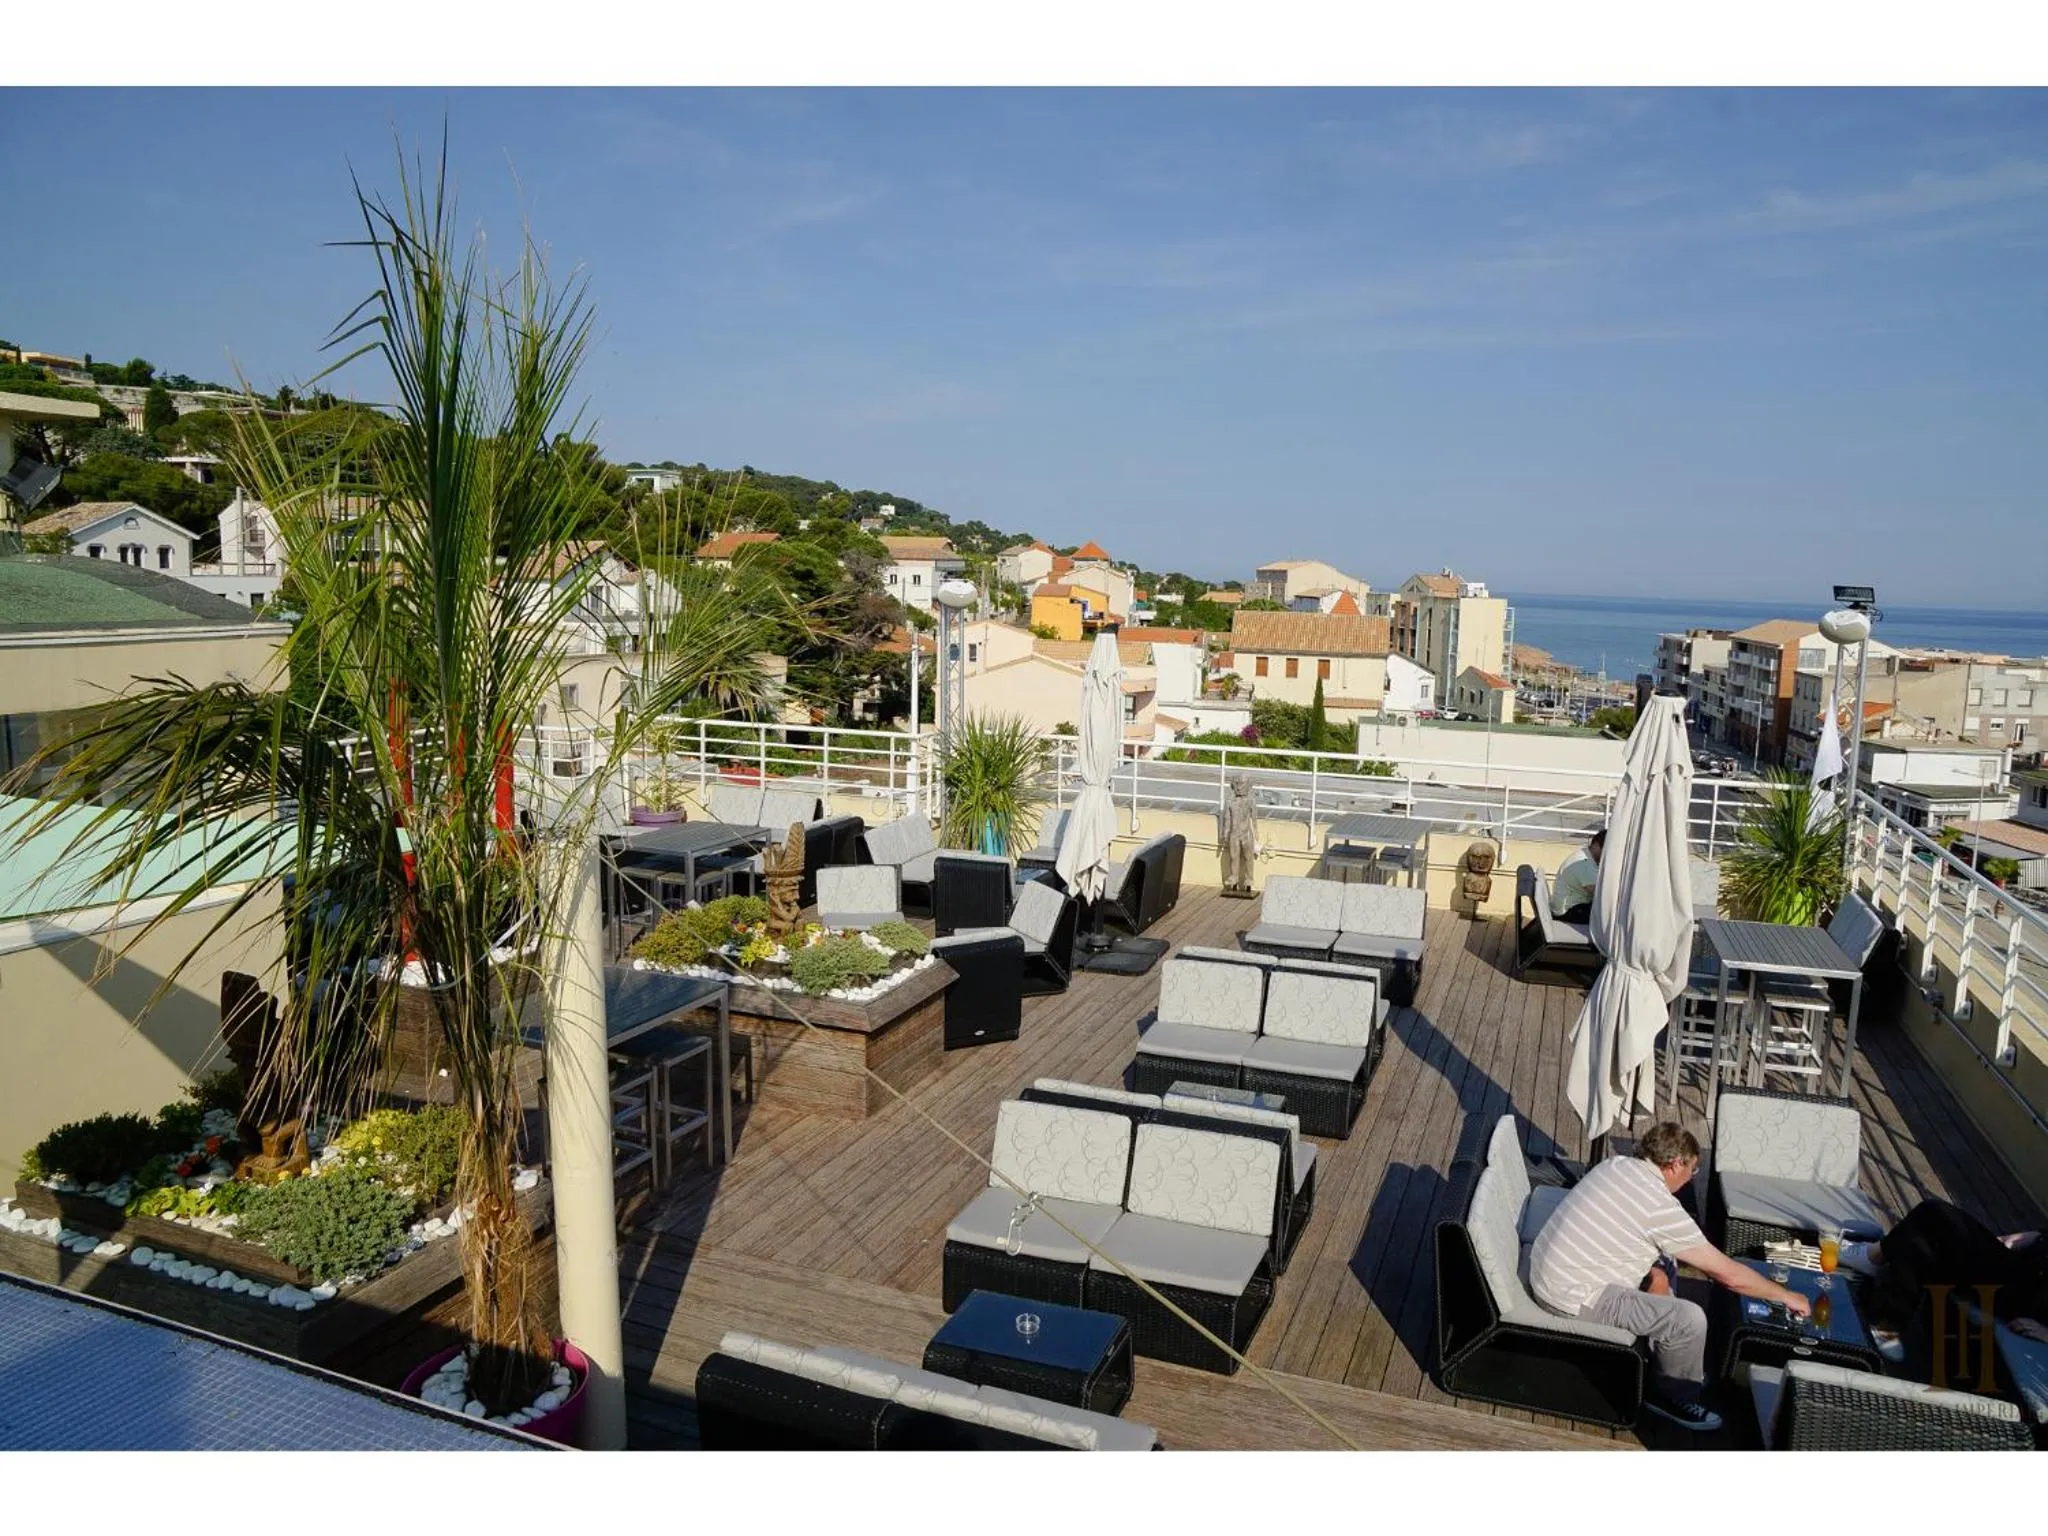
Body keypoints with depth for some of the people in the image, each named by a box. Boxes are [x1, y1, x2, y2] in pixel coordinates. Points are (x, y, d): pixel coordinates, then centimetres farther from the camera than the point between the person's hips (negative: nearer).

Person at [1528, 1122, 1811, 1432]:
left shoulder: (1616, 1164, 4)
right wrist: (1786, 1296, 5)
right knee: (1691, 1319, -10)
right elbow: (1729, 1274, -11)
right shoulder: (1662, 1208, -19)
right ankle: (1674, 1396, 17)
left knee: (1662, 1264, 23)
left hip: (1545, 1268, 9)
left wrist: (1655, 1272, 9)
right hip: (1570, 1297, -9)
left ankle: (1677, 1367, 35)